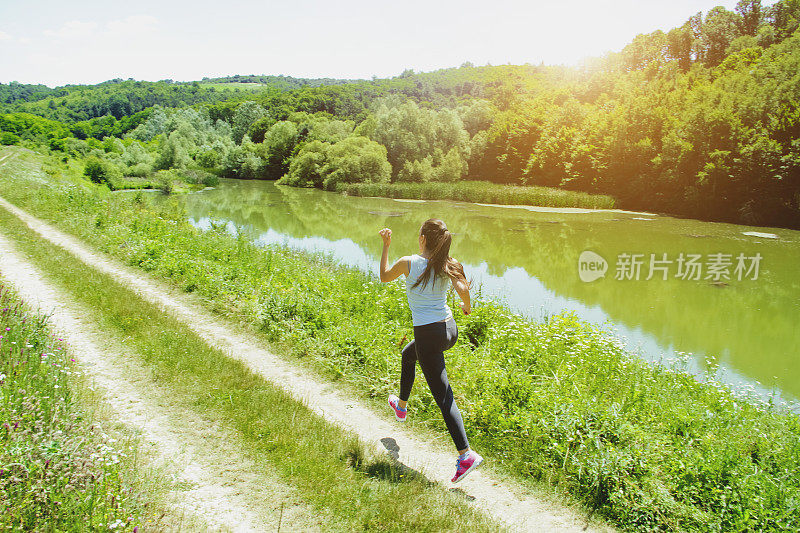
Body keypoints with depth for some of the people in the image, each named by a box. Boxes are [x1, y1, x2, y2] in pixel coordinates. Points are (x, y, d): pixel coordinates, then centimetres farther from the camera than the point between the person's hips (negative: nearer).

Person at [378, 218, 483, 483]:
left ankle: (466, 454, -9)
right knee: (408, 354, 34)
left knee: (444, 397, -4)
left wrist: (386, 246, 16)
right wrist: (467, 307, 6)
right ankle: (401, 406, 52)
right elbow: (462, 289, -15)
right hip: (450, 329, 7)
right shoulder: (448, 264, -1)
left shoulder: (408, 262, -9)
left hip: (428, 334, -6)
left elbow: (384, 277, 9)